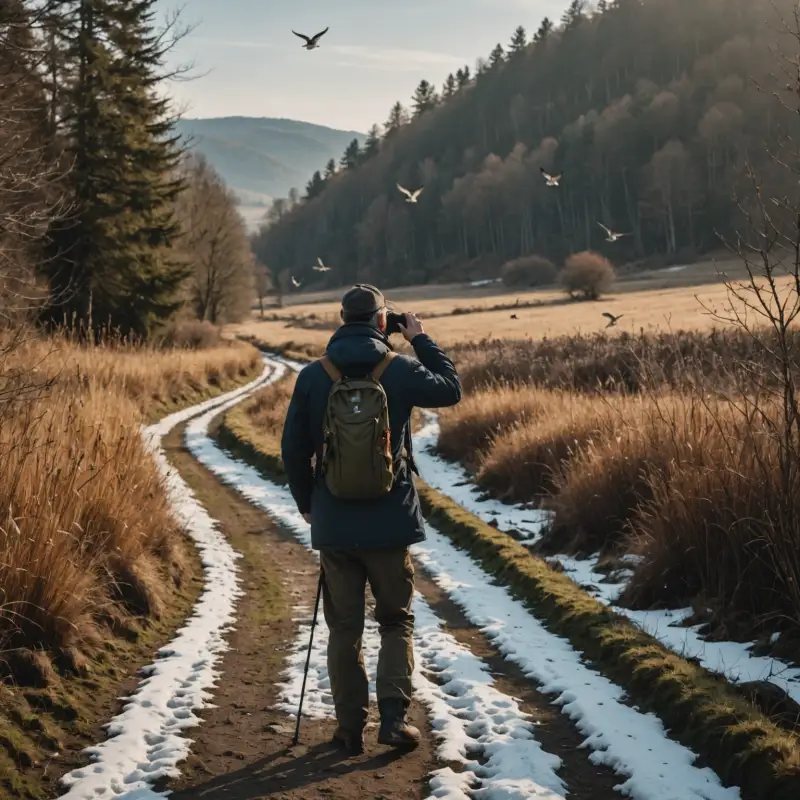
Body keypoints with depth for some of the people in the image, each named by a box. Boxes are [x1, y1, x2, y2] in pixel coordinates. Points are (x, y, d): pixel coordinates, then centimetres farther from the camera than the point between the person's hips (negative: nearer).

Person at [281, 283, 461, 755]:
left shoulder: (313, 377, -2)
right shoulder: (399, 370, -7)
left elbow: (294, 449, 1)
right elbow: (451, 390, 11)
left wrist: (306, 503, 15)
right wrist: (420, 339, 18)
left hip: (334, 523, 1)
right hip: (389, 521, -1)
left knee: (344, 627, 10)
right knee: (397, 623, 12)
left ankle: (351, 726, 13)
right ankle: (394, 718, 1)